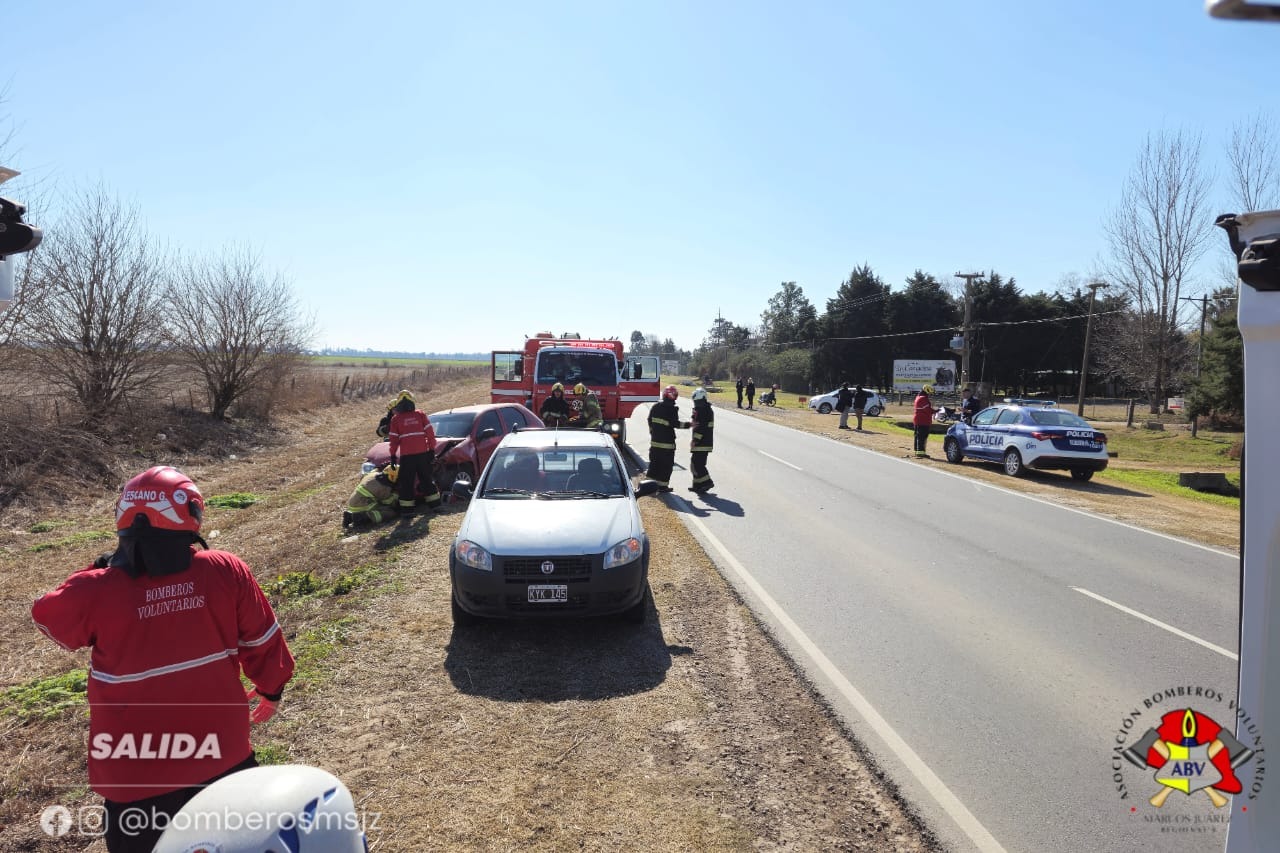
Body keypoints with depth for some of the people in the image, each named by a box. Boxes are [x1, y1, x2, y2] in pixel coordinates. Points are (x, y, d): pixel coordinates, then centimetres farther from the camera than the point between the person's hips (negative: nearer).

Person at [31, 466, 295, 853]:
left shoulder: (96, 592, -19)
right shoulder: (228, 572, -15)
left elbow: (47, 616, 5)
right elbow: (263, 643, -3)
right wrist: (271, 688, 15)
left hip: (136, 770, 0)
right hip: (221, 753, 1)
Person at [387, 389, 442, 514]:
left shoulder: (396, 419, 0)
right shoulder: (421, 415, 5)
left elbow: (394, 439, 1)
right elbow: (430, 433, 3)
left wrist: (393, 455, 8)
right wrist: (432, 449, 8)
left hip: (407, 455, -2)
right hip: (422, 453, 3)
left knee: (407, 481, 5)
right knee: (427, 478, 16)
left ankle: (407, 507, 3)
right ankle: (434, 502, 21)